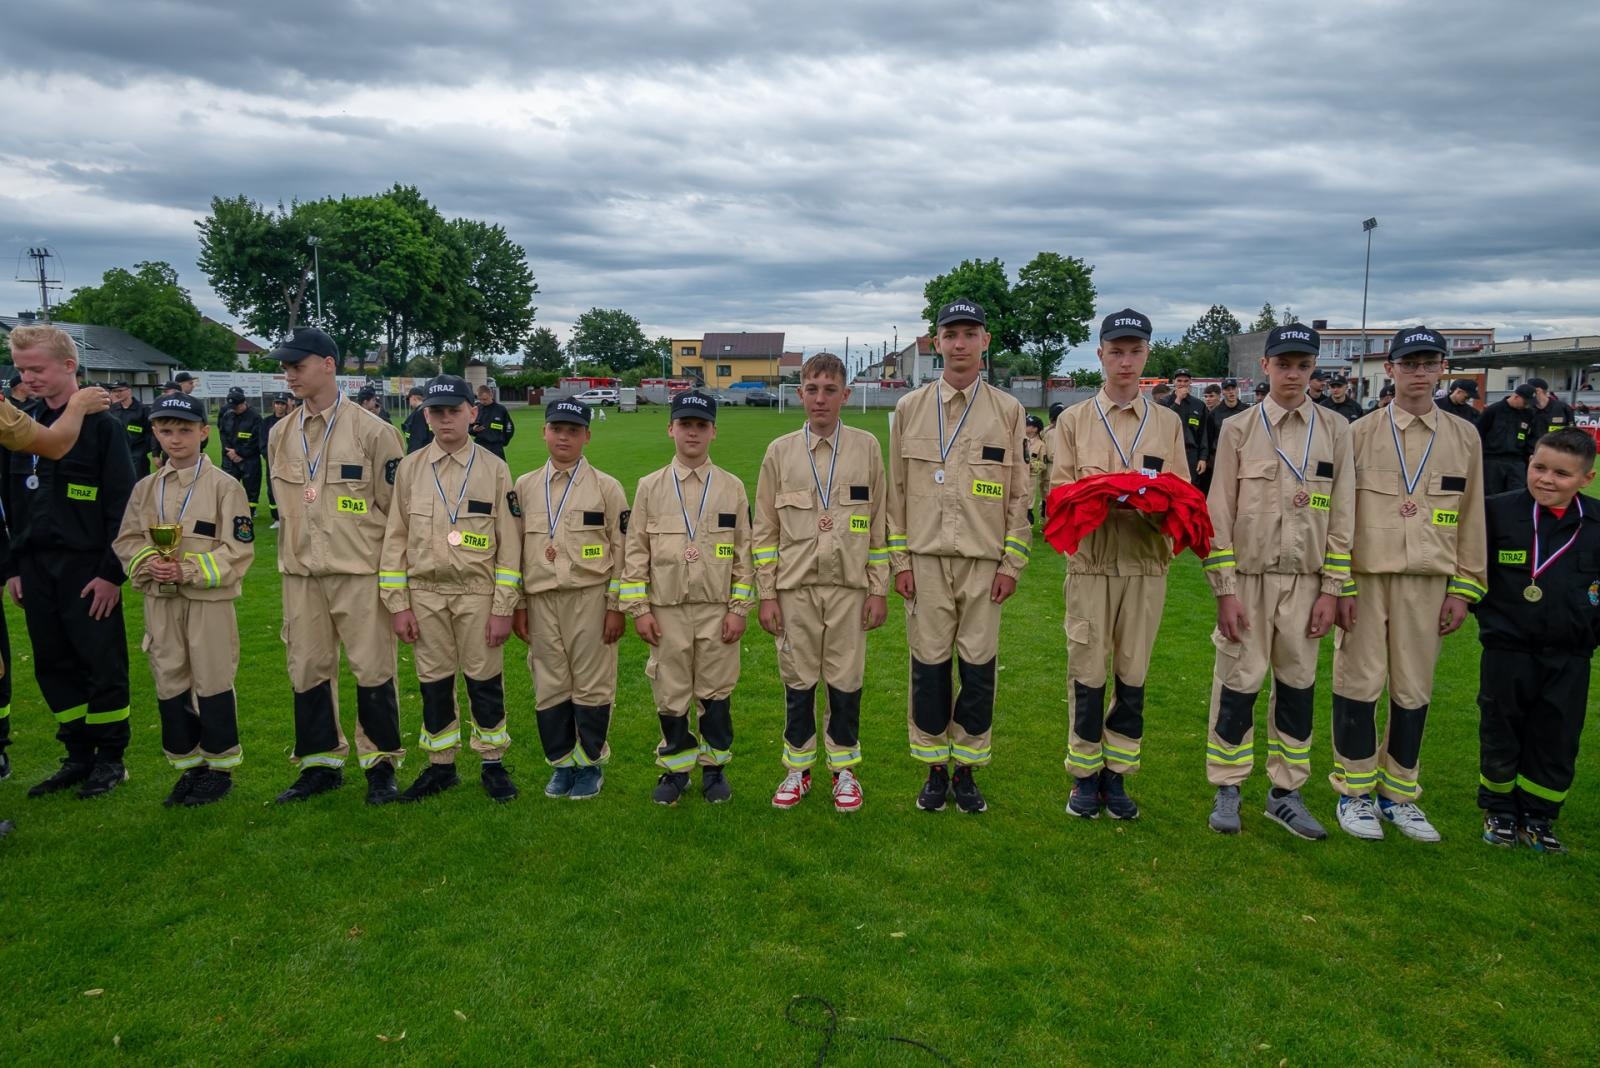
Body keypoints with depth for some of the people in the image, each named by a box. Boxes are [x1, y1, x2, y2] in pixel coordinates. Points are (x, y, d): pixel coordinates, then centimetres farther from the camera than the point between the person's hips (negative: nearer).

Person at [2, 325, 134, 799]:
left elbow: (122, 504, -11)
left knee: (102, 665, 2)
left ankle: (111, 757, 15)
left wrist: (112, 572, -15)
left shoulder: (102, 424, -7)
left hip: (87, 568, -6)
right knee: (54, 668, 11)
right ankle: (79, 756, 22)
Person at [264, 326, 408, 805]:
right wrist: (298, 551, 16)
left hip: (360, 572, -5)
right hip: (301, 574, 6)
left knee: (372, 669, 0)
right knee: (307, 671, 11)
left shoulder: (372, 431, -7)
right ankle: (320, 765, 25)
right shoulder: (281, 435, 9)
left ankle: (381, 766, 14)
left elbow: (395, 508, -5)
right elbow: (285, 504, 20)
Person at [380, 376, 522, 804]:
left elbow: (509, 543, -3)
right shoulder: (409, 468, 4)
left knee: (485, 682, 6)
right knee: (434, 684, 11)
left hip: (478, 593, -2)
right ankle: (440, 766, 26)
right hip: (425, 594, 2)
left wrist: (503, 608, -7)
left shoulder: (494, 469, -2)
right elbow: (395, 539, 5)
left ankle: (493, 763, 22)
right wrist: (398, 604, 0)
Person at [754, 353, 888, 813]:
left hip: (849, 586, 0)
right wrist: (767, 595, 1)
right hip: (795, 586, 1)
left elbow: (879, 523, 5)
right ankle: (798, 768, 23)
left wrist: (879, 590, 2)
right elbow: (764, 529, 5)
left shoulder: (866, 447, 3)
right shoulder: (780, 451, 4)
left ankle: (844, 769, 22)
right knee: (798, 680, 8)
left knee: (846, 680, 5)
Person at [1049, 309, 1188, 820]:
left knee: (1133, 675, 6)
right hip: (1091, 562, -1)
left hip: (1146, 563, 2)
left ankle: (1117, 775, 19)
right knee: (1086, 673, 1)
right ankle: (1085, 775, 14)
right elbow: (1059, 490, 1)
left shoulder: (1168, 422, 12)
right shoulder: (1074, 420, 8)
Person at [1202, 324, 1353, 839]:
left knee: (1297, 685, 9)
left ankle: (1285, 793, 22)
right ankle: (1227, 789, 16)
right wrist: (1225, 590, -7)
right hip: (1248, 575, -2)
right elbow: (1220, 512, -2)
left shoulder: (1335, 429, 6)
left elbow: (1342, 514, 5)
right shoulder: (1238, 429, 0)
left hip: (1305, 579, 2)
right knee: (1238, 682, 2)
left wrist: (1331, 589, 0)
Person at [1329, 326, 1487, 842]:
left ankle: (1398, 793, 22)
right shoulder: (1359, 434, 0)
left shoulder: (1464, 437, 8)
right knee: (1358, 683, 1)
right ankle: (1354, 793, 15)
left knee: (1414, 689, 8)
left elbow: (1471, 517, 9)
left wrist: (1464, 587, 4)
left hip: (1429, 582, 2)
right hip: (1366, 579, -2)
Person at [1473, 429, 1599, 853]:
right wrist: (1486, 611, -4)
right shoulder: (1497, 512, -8)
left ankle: (1537, 817, 25)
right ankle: (1499, 811, 26)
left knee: (1556, 742, 9)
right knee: (1501, 736, 9)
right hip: (1507, 653, -2)